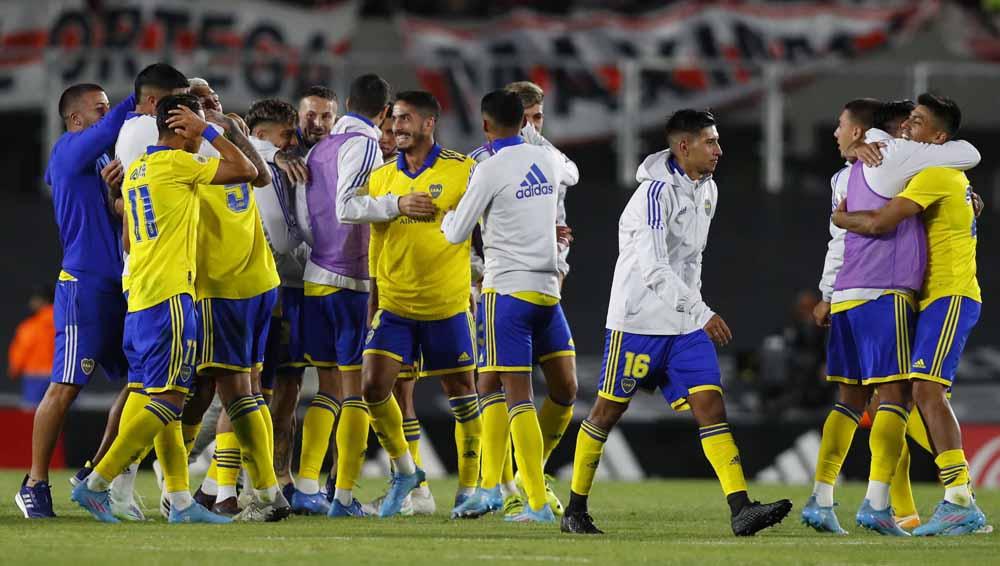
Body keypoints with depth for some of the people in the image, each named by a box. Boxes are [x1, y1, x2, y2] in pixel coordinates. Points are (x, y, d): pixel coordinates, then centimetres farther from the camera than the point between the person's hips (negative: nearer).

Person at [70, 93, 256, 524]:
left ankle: (181, 500, 5)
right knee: (168, 399, -10)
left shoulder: (136, 169, 16)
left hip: (141, 296, 9)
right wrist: (209, 132, 1)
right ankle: (97, 484, -14)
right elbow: (246, 170, -8)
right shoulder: (176, 163, -9)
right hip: (170, 295, -9)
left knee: (166, 399, 8)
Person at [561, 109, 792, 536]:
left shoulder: (707, 190, 9)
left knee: (710, 405, -7)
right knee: (609, 410, 4)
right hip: (639, 320, -7)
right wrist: (702, 313, -32)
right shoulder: (656, 192, -18)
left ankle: (741, 509, -17)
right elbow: (653, 268, -27)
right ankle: (575, 510, 17)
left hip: (686, 324, 7)